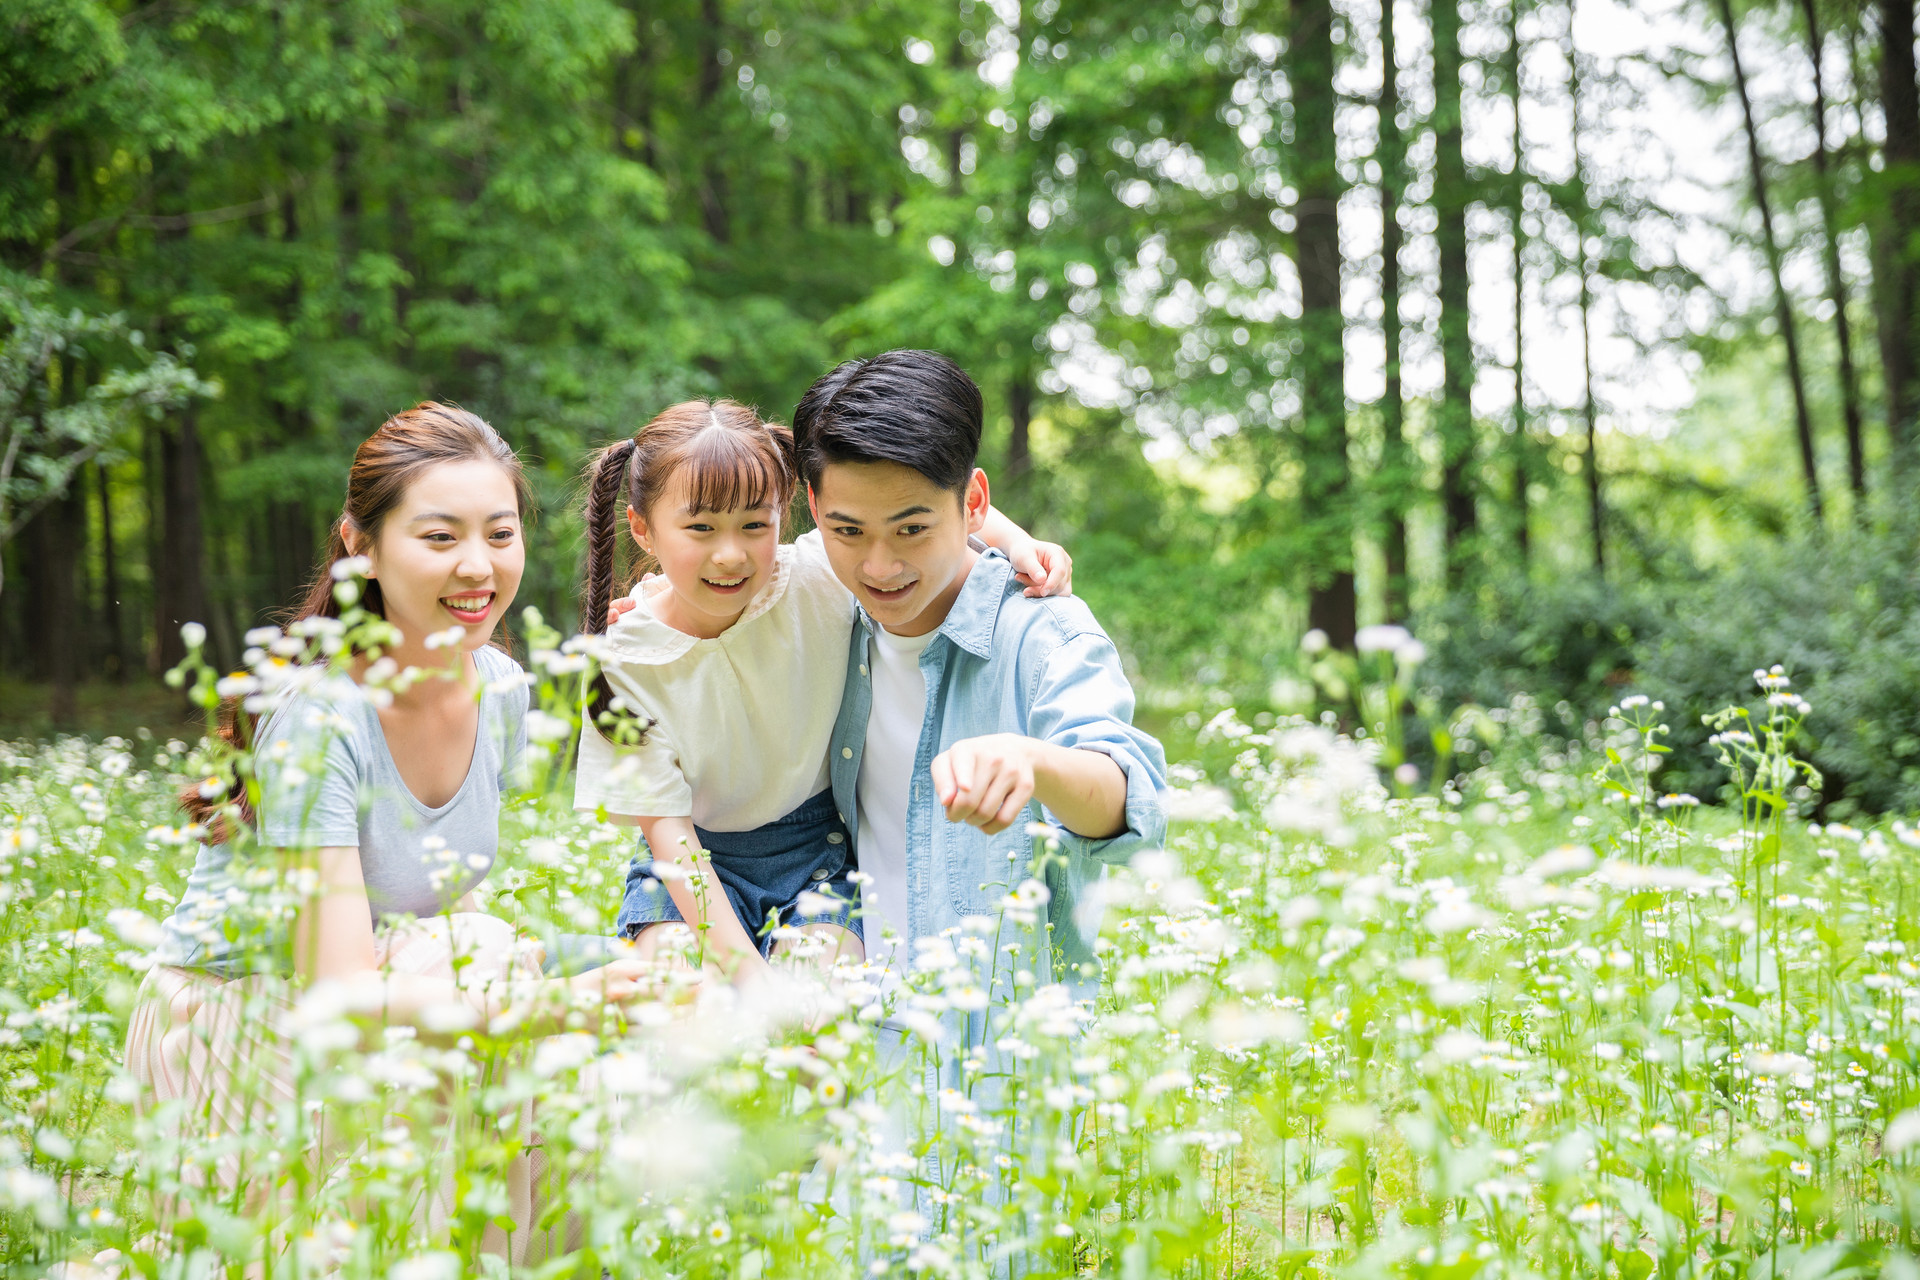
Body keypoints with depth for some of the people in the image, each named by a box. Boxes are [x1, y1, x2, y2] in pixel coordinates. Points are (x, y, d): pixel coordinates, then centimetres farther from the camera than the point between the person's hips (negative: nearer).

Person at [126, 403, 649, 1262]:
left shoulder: (502, 690, -5)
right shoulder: (319, 718, -25)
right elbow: (338, 991, -30)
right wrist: (547, 1003, -43)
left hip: (386, 984, 7)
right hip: (229, 1021, -6)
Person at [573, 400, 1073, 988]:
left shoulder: (818, 576, -17)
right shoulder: (626, 662, -17)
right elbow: (666, 826, -17)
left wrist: (1016, 542, -23)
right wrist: (746, 971, -25)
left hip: (819, 848, 0)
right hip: (697, 861, 0)